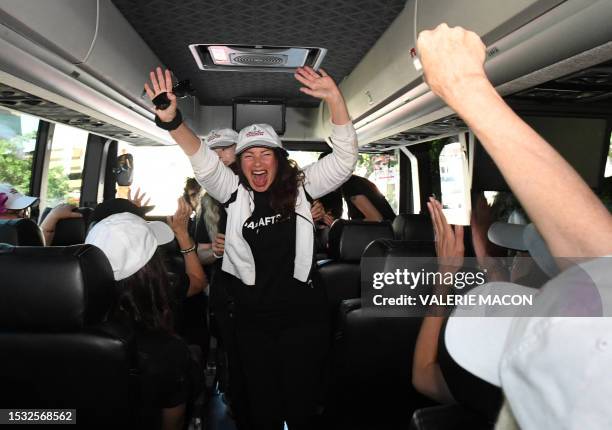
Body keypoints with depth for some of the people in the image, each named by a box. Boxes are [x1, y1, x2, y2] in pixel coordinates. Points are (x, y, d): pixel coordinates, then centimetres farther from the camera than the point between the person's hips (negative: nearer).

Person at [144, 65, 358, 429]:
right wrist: (172, 122, -30)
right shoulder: (235, 193, 3)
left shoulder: (301, 187, 0)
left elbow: (345, 158, -8)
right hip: (253, 320, 2)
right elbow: (204, 162, -12)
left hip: (303, 316, -1)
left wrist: (335, 99, -21)